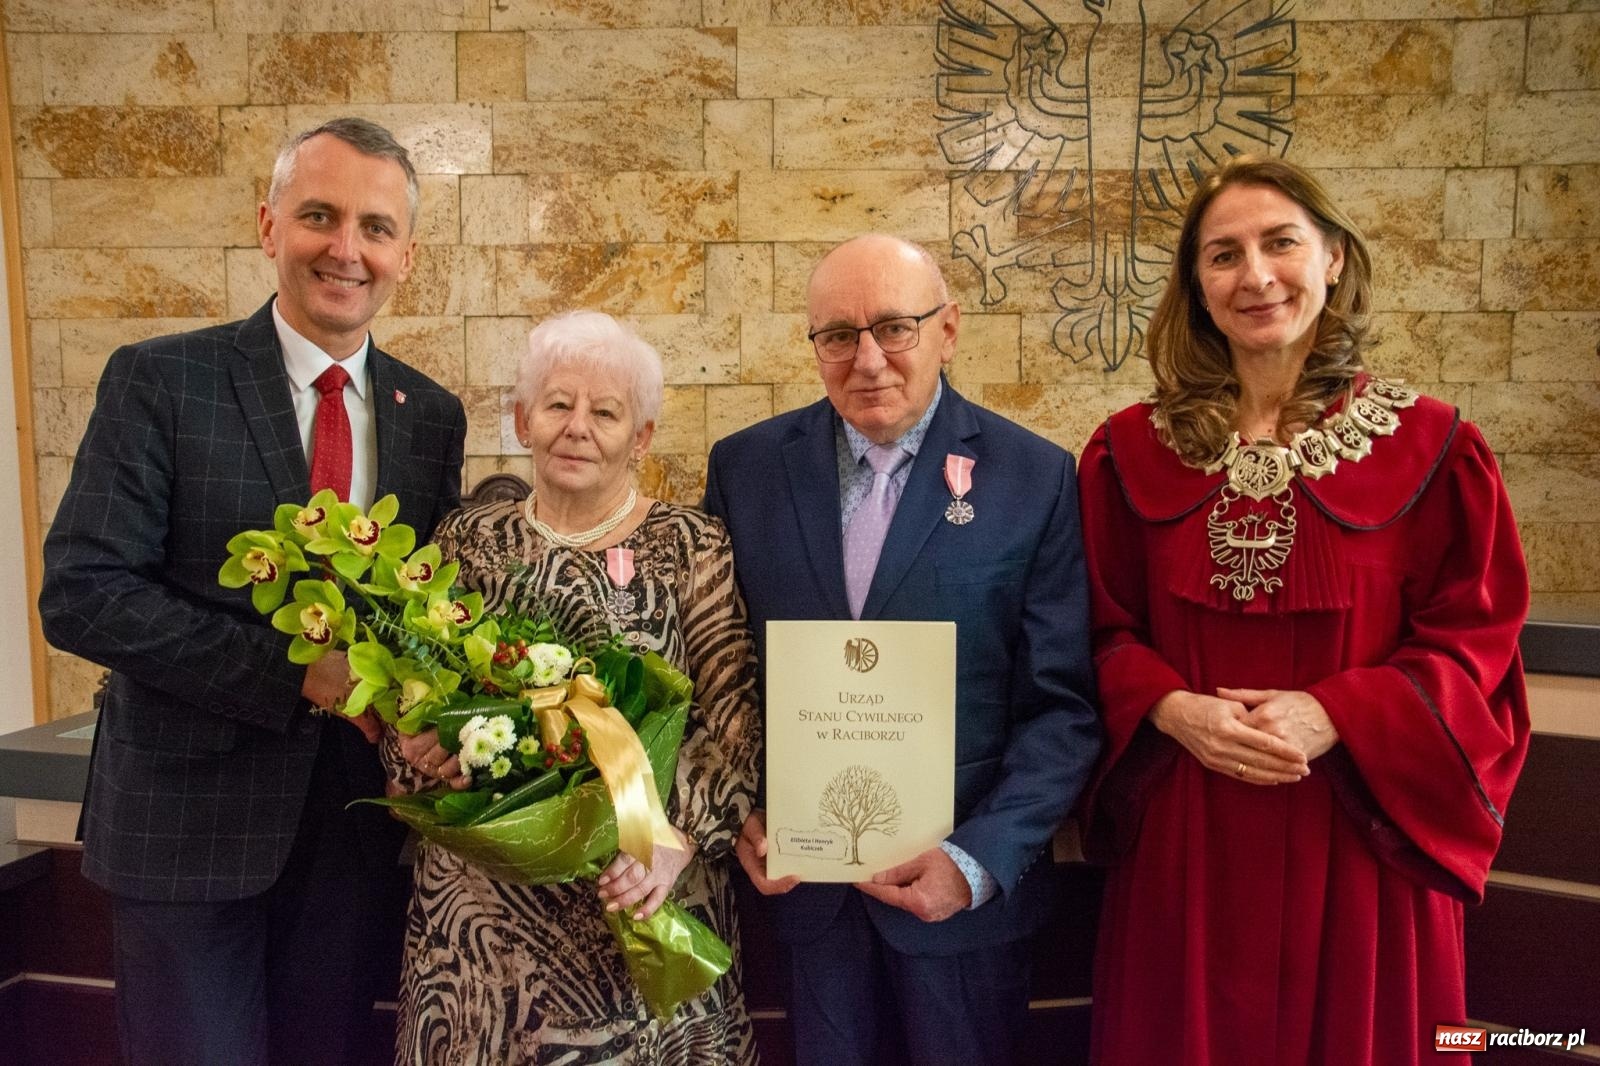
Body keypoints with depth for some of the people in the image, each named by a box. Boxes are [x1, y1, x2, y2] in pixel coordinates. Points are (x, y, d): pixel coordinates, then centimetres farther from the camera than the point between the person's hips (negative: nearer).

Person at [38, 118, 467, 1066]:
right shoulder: (158, 381, -8)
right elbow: (81, 595, -14)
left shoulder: (432, 415, 3)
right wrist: (297, 671, -21)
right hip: (187, 820, -3)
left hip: (356, 828, 4)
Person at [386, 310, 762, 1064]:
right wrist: (418, 750, -12)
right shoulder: (468, 540, 4)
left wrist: (677, 837, -21)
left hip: (634, 898, -2)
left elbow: (737, 713, -9)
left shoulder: (691, 546, -4)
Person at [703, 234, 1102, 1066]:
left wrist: (980, 860, -16)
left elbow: (1061, 706, -7)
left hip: (966, 888, -1)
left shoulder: (1035, 478, -8)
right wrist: (738, 814, -7)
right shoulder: (745, 466, -2)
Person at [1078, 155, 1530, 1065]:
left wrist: (1332, 716, -17)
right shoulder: (1132, 451, 0)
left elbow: (1475, 646, -3)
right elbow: (1104, 632, 3)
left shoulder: (1428, 447, -4)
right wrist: (1172, 709, -15)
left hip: (1357, 844, -1)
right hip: (1184, 844, 1)